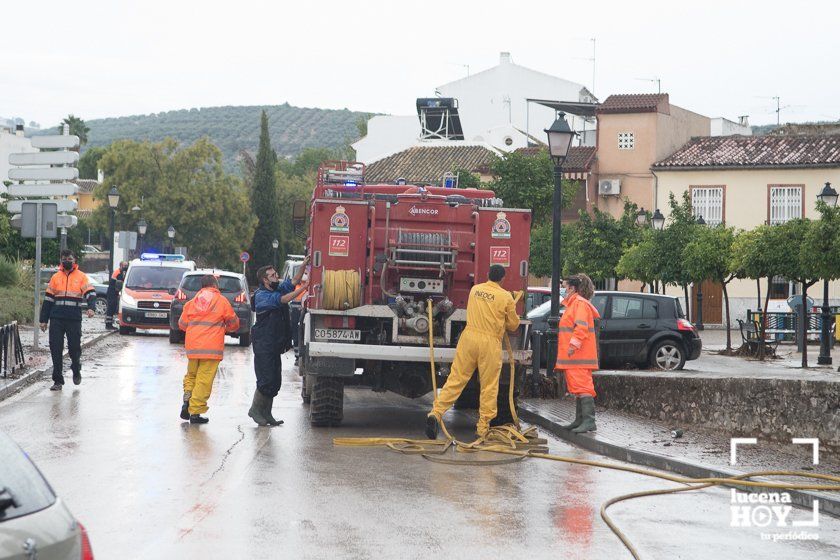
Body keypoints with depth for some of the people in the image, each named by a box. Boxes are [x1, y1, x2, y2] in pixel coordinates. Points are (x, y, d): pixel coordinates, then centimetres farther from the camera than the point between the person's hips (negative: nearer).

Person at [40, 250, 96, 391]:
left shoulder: (81, 277, 5)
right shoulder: (55, 277, 13)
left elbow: (91, 293, -4)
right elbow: (48, 299, 15)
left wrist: (91, 307, -24)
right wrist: (43, 320, 10)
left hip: (74, 319, -2)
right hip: (56, 319, 2)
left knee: (75, 348, 1)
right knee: (56, 350, -1)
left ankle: (76, 371, 30)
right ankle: (58, 380, 5)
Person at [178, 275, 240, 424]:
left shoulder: (192, 302, 9)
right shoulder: (222, 301, 0)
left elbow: (182, 324, 14)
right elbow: (234, 324, 6)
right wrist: (224, 328, 28)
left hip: (192, 346, 4)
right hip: (212, 348, -4)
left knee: (191, 375, 22)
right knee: (204, 380, -2)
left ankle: (187, 399, 0)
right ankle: (195, 412, -4)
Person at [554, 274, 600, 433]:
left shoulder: (580, 303, -11)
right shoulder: (573, 304, 23)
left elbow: (581, 326, -23)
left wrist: (574, 344, -29)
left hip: (578, 355, -11)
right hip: (574, 357, 11)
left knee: (582, 387, -16)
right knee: (577, 388, 14)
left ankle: (589, 421, -21)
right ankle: (580, 420, 20)